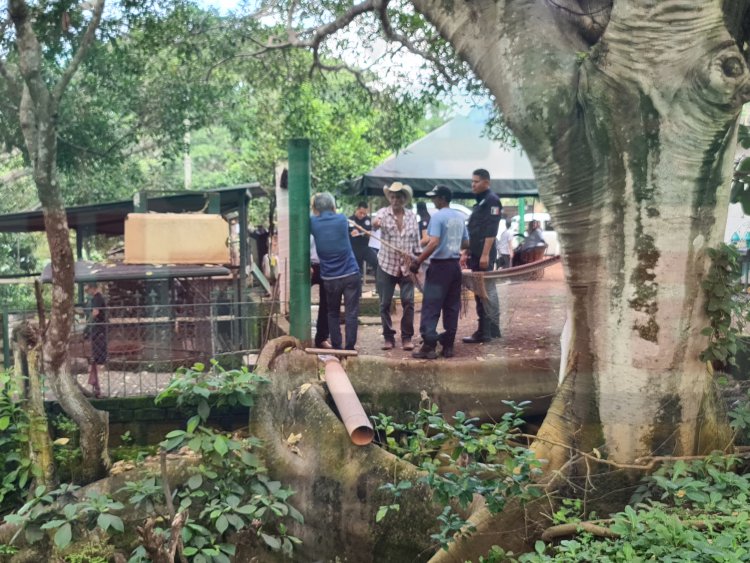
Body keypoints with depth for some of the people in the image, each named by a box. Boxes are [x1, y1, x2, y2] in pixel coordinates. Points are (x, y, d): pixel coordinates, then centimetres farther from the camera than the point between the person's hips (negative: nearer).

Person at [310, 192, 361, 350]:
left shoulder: (313, 223, -3)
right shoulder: (342, 219, -2)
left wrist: (314, 207, 20)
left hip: (329, 278, 1)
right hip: (350, 274, -1)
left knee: (333, 314, 15)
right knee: (351, 314, 2)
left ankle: (336, 348, 15)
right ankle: (349, 348, 1)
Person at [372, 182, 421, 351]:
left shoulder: (412, 216, 5)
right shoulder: (384, 212, -4)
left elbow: (416, 241, 10)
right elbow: (377, 219, -28)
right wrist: (375, 222, -52)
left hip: (406, 267, 1)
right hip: (386, 266, -1)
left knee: (408, 301, -4)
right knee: (385, 303, 3)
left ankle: (407, 337, 7)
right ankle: (388, 337, 14)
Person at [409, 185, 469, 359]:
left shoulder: (437, 217, -12)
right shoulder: (460, 217, 11)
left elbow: (434, 243, -23)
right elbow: (466, 243, 17)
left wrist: (417, 262, -19)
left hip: (439, 265, -7)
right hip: (455, 265, 7)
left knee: (431, 307, -4)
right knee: (452, 308, 9)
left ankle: (429, 346, -6)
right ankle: (448, 345, 11)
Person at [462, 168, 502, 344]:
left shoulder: (492, 200, -9)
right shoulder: (479, 202, 20)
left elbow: (491, 230, -18)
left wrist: (485, 254, -23)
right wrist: (467, 252, 19)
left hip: (484, 256, -10)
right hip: (476, 255, 10)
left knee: (488, 292, -7)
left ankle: (492, 331, -3)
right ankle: (484, 330, 15)